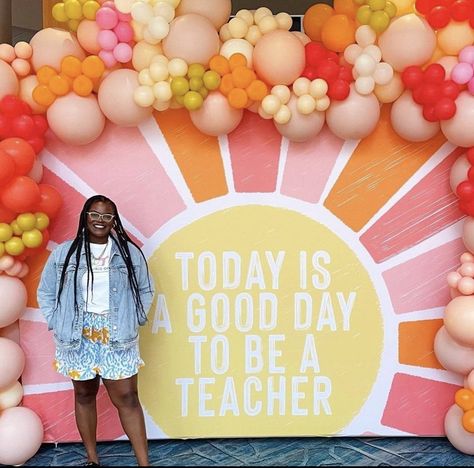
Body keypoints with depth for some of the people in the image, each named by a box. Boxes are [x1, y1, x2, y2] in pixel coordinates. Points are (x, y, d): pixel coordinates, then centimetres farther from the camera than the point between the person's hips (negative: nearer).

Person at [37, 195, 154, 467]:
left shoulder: (130, 252, -2)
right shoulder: (64, 253, -2)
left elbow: (146, 290, 9)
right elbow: (46, 293, 8)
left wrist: (134, 320, 0)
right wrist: (57, 324, -1)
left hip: (117, 337, -1)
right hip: (78, 337, 1)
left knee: (127, 398, -1)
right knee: (84, 395, 13)